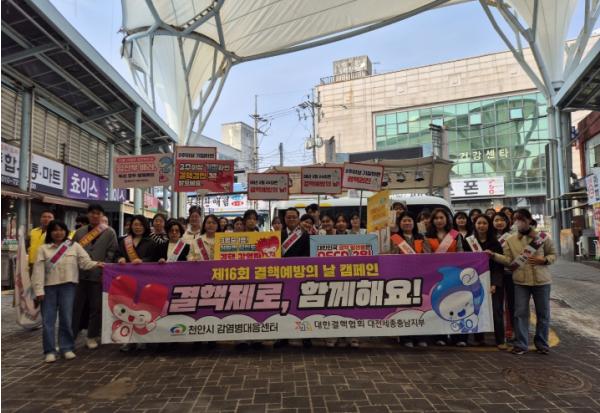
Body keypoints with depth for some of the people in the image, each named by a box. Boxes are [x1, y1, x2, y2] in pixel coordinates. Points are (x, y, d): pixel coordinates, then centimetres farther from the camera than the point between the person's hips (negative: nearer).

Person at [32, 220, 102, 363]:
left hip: (68, 285, 0)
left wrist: (95, 264, -23)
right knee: (48, 320, 3)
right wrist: (39, 290, -7)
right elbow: (38, 270, 0)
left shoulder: (74, 246, 6)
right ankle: (50, 351, 14)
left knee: (66, 318, 4)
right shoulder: (43, 248, 6)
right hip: (49, 286, 1)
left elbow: (84, 261, -2)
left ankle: (67, 348, 15)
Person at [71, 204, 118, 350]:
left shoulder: (109, 232, 3)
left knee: (96, 307, 5)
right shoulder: (79, 232, 13)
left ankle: (92, 337, 17)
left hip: (99, 276, -2)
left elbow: (111, 254, -3)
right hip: (80, 275, 3)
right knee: (76, 306, 6)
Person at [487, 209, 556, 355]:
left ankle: (542, 344, 26)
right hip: (520, 281, 0)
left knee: (543, 313, 10)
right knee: (520, 313, 2)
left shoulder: (542, 237, -2)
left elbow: (553, 254, 6)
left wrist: (543, 260, -14)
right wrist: (494, 255, -19)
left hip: (541, 280, 0)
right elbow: (508, 260, -4)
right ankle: (521, 344, 12)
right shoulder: (510, 240, 1)